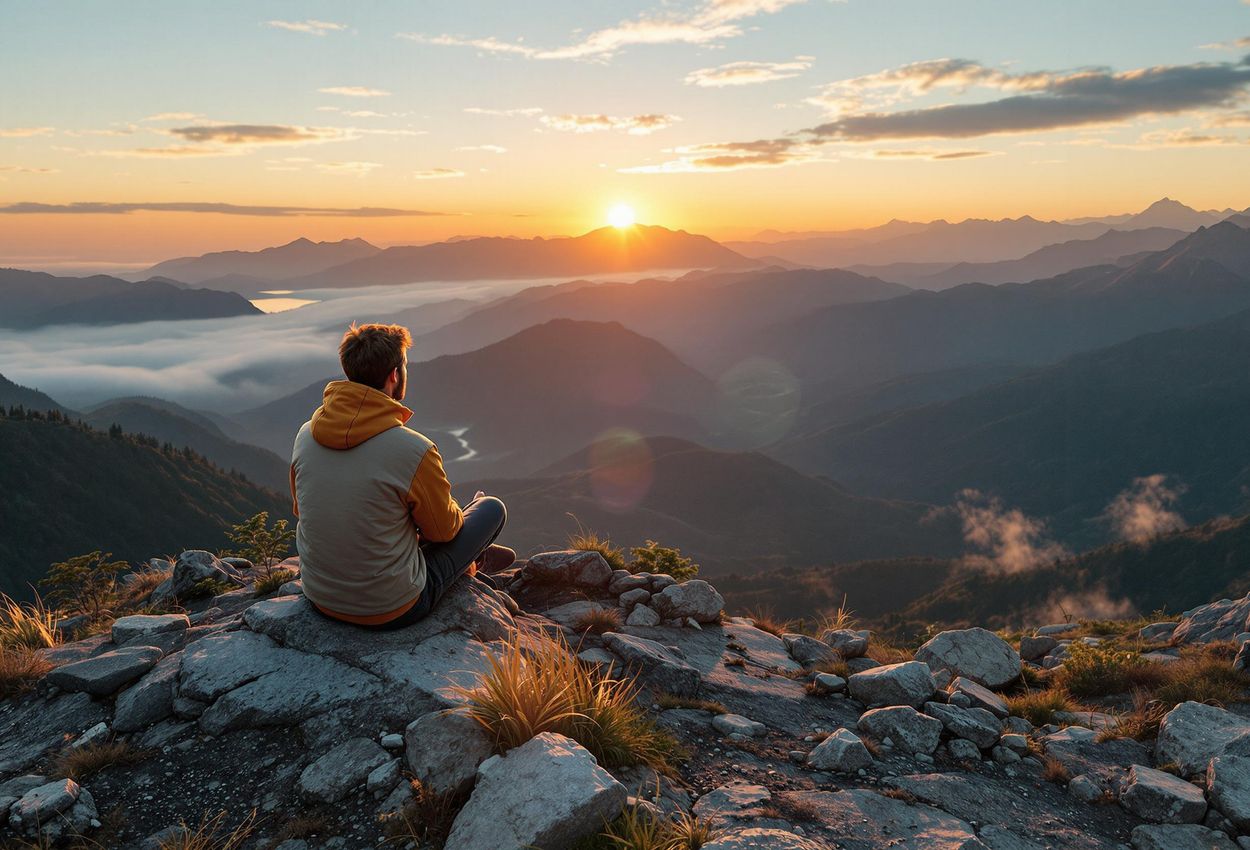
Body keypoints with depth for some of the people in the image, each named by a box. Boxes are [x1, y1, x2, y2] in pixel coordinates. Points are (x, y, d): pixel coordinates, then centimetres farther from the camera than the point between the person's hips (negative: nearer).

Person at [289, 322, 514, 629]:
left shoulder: (306, 434, -7)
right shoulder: (414, 450, -26)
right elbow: (443, 528, -9)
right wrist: (455, 513, 16)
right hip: (390, 610, -6)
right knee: (493, 508, 13)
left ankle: (470, 559, 51)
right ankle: (469, 562, 44)